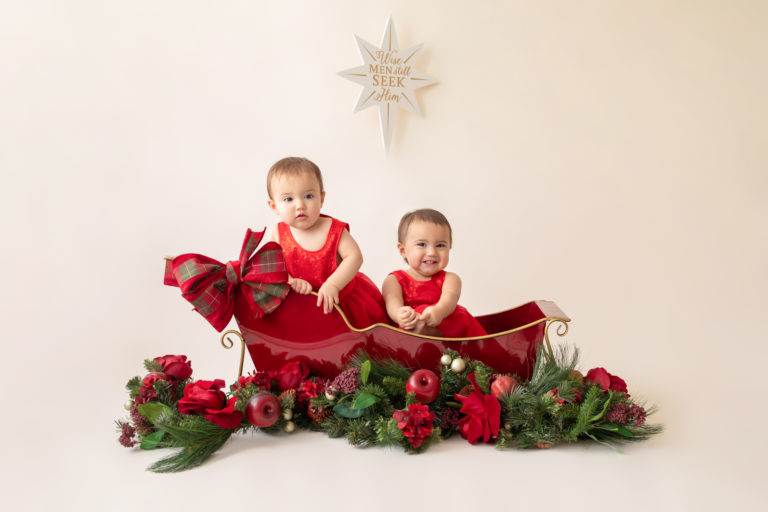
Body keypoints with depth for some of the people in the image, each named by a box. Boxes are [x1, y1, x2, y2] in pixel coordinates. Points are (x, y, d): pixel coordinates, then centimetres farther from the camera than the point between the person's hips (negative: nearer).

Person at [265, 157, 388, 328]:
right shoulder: (275, 234, -6)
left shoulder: (333, 229, -10)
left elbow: (354, 257, -17)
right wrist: (290, 281, -26)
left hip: (337, 300, -1)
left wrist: (332, 285, -30)